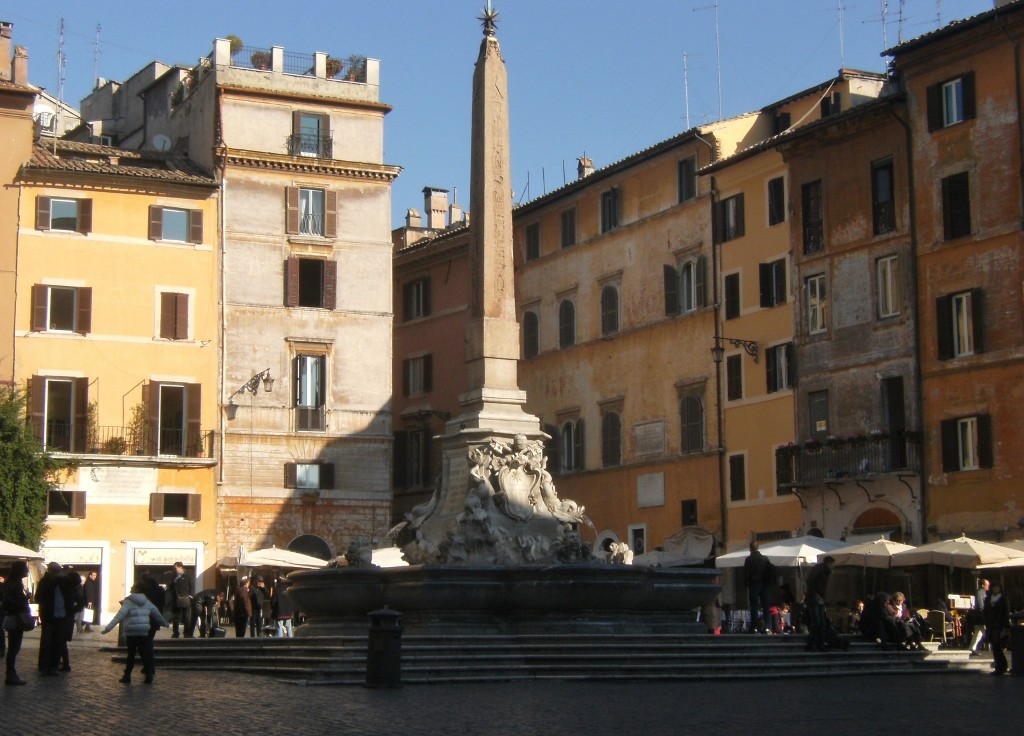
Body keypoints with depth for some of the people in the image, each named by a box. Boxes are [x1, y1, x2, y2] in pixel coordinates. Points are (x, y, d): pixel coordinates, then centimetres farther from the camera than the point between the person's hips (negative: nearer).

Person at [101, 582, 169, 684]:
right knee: (145, 654, 9)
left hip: (131, 633, -3)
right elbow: (157, 614, 23)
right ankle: (149, 676, 9)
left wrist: (108, 628, -19)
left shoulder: (128, 602, -6)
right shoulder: (147, 602, 11)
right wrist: (165, 623, 39)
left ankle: (127, 676, 9)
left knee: (131, 654, 5)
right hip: (144, 633, 3)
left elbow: (119, 616, -16)